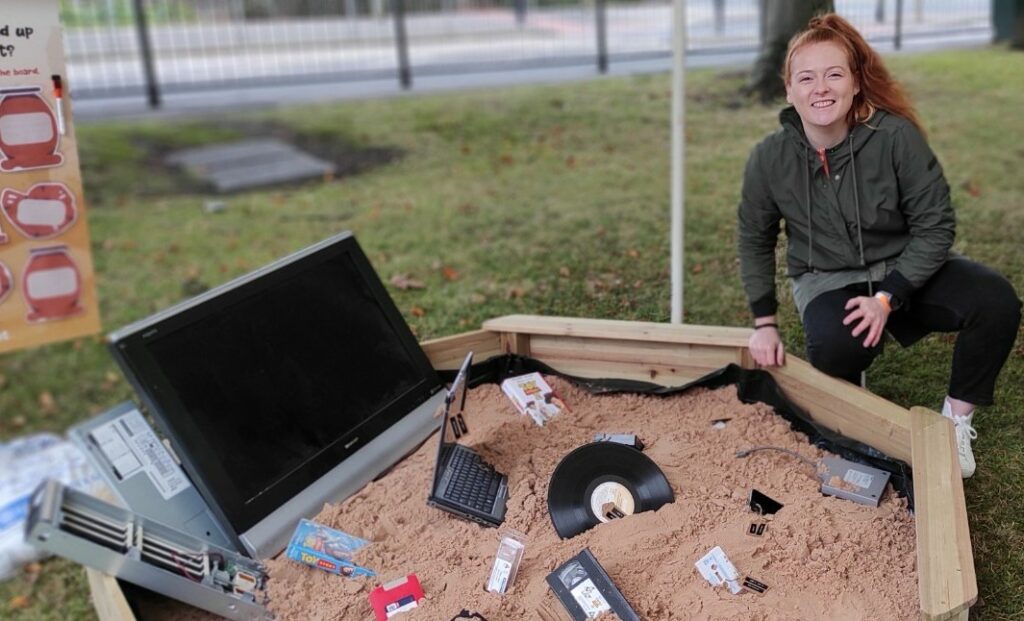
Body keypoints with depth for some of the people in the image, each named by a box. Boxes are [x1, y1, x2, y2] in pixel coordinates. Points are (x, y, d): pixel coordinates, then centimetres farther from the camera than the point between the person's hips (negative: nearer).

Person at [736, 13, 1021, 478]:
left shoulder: (896, 136, -20)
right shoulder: (770, 158, -15)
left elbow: (935, 226, -12)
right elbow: (754, 238, 1)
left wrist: (887, 297, -22)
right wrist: (764, 322, -2)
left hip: (906, 268, 1)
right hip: (826, 279, 0)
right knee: (835, 346, -34)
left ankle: (957, 418, 1)